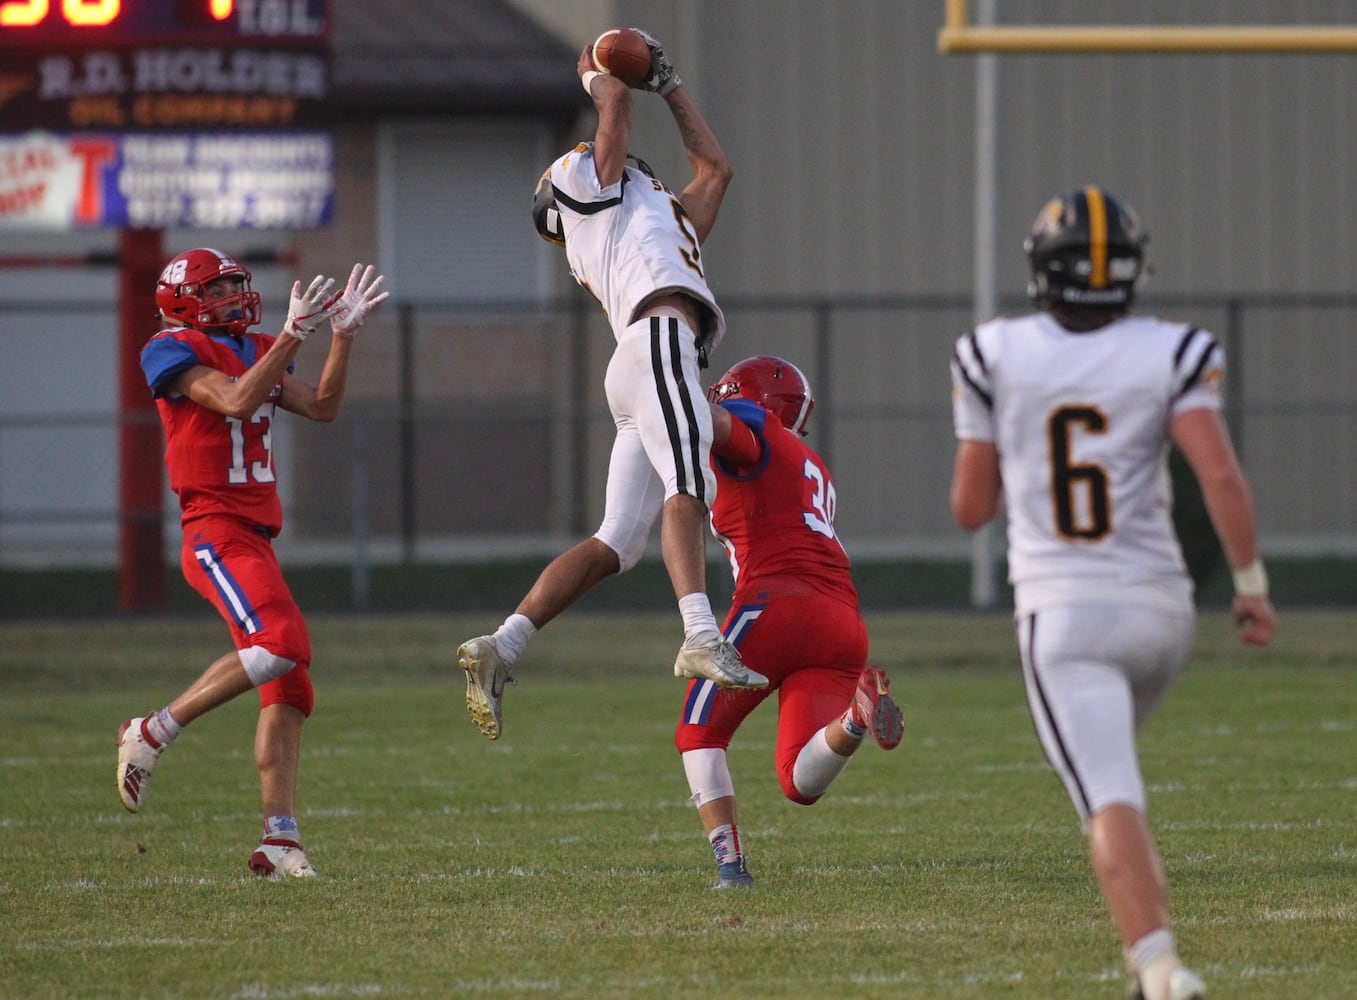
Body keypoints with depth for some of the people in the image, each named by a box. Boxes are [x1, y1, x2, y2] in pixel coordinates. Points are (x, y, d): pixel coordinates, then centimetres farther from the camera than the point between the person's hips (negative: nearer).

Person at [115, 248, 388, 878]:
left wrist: (343, 334, 10)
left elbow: (321, 407, 17)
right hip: (216, 532, -9)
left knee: (290, 687, 2)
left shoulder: (258, 352, 21)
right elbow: (236, 402, -20)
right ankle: (152, 734, -15)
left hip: (255, 538, 9)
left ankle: (279, 839, 0)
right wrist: (293, 334, -21)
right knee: (281, 643, -26)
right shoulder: (175, 352, -5)